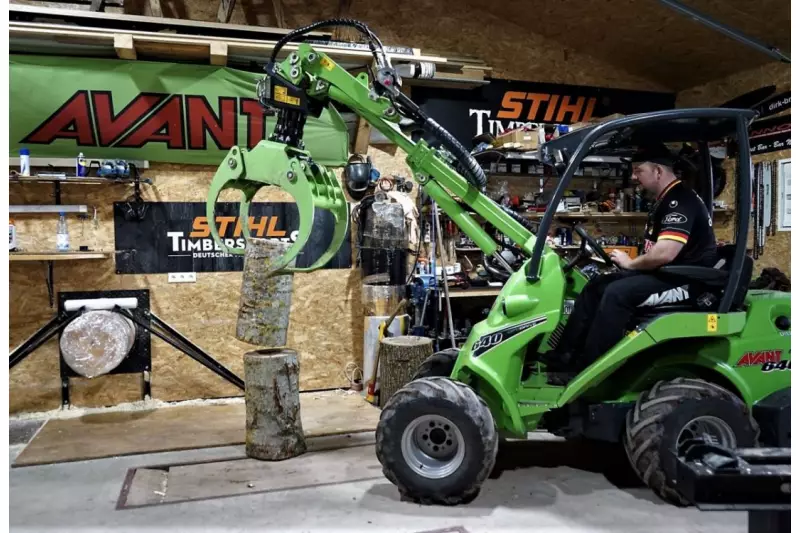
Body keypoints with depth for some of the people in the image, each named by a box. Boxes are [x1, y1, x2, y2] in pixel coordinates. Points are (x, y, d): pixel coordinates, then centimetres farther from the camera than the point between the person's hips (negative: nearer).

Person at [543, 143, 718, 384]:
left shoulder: (681, 200, -18)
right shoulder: (665, 200, 15)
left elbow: (664, 254, -30)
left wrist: (630, 264, -13)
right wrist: (632, 263, 1)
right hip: (667, 273, 11)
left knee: (618, 293, -27)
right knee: (597, 285, 2)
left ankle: (586, 370, -19)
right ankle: (566, 354, 0)